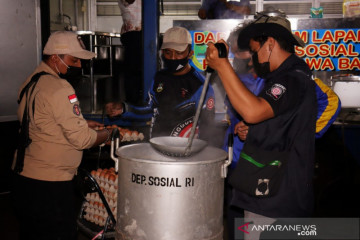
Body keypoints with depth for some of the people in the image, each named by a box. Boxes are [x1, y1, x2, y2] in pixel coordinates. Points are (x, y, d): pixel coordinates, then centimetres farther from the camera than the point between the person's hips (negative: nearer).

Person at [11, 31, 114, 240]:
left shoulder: (30, 83, 11)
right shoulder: (59, 89, -20)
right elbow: (81, 139, -20)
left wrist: (82, 123, 13)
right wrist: (108, 135, -3)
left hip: (24, 176, 10)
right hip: (50, 184, -10)